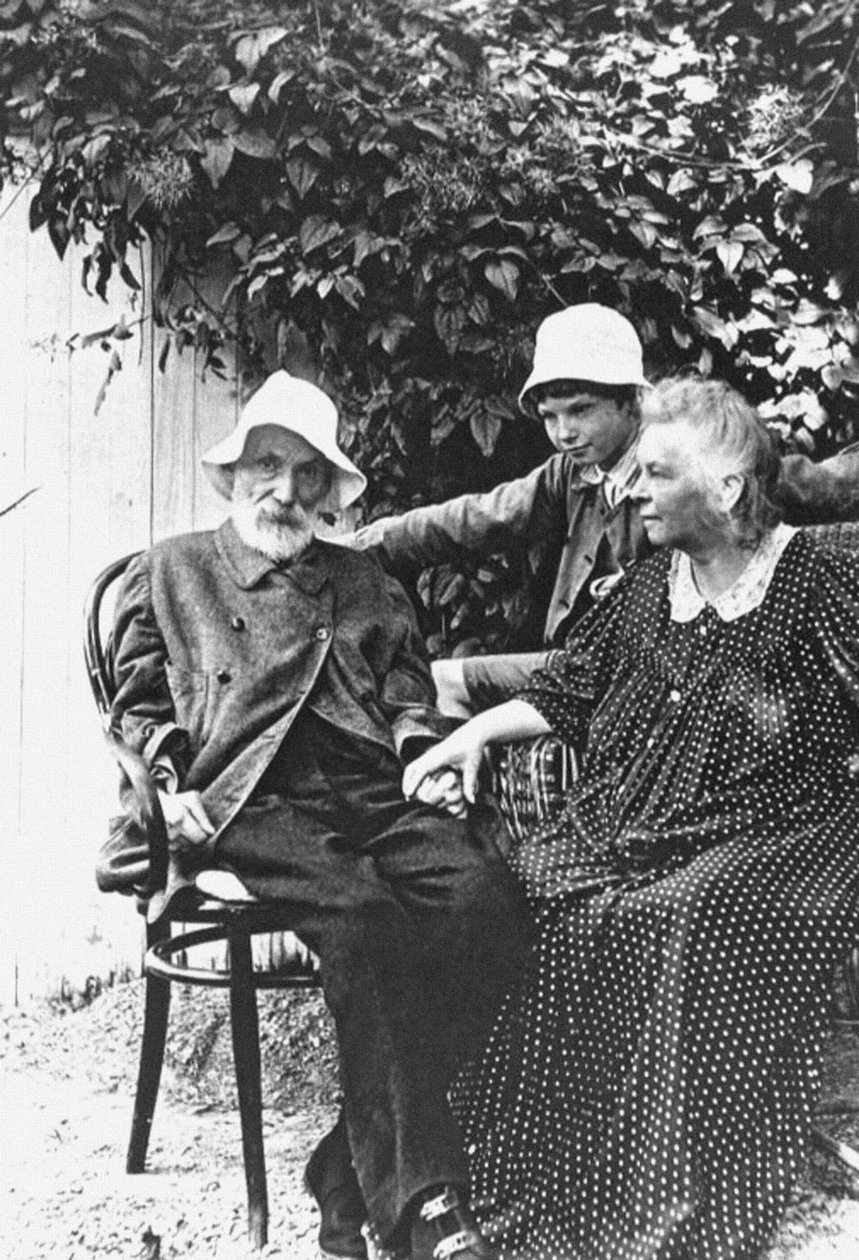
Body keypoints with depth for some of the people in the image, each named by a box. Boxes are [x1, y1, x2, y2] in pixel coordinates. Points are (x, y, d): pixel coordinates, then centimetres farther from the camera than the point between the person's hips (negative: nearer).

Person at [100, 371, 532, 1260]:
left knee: (486, 900, -28)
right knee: (362, 914, -35)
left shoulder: (366, 585, 31)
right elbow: (139, 709, 16)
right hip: (253, 802, -3)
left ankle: (352, 1172, -21)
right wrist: (169, 786, -3)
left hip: (377, 794, 4)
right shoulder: (170, 572, 21)